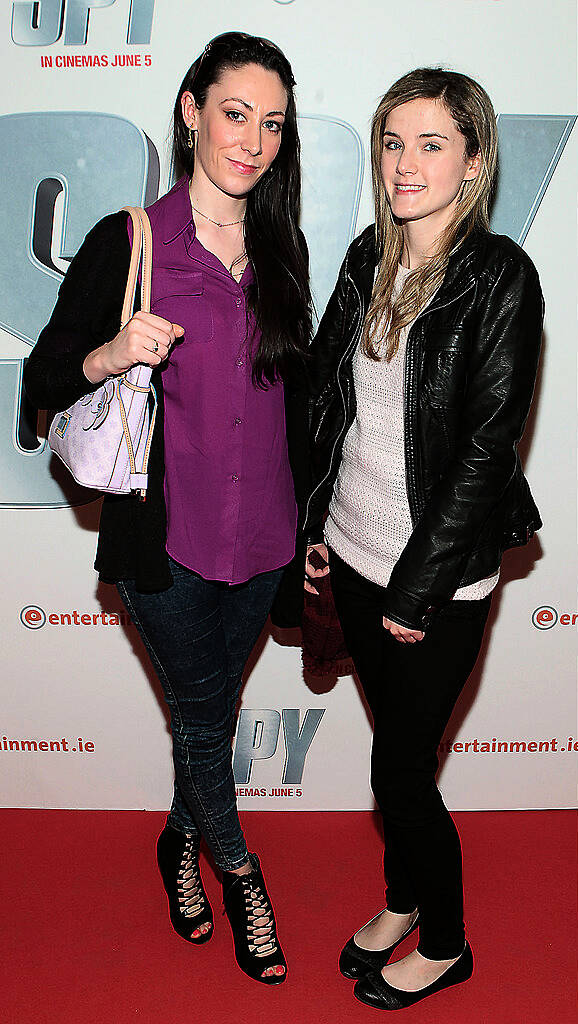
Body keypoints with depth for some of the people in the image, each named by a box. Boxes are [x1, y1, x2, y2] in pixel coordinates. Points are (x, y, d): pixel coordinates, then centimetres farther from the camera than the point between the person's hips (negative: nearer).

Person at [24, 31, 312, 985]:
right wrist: (109, 356, -27)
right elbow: (44, 378, -4)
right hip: (166, 535, -4)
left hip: (261, 536, 4)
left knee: (211, 705, 19)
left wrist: (308, 526, 13)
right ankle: (238, 871, 36)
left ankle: (183, 839, 45)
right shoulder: (126, 244, -8)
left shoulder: (281, 250, 6)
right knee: (202, 709, 10)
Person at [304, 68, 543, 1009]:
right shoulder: (369, 258, 4)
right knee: (393, 742, 21)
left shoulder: (500, 277, -14)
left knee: (402, 772, 6)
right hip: (354, 552, 6)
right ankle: (402, 900, 45)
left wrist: (420, 587, -15)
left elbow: (488, 447, -17)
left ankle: (445, 946, 34)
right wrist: (311, 525, 9)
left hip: (440, 577, -5)